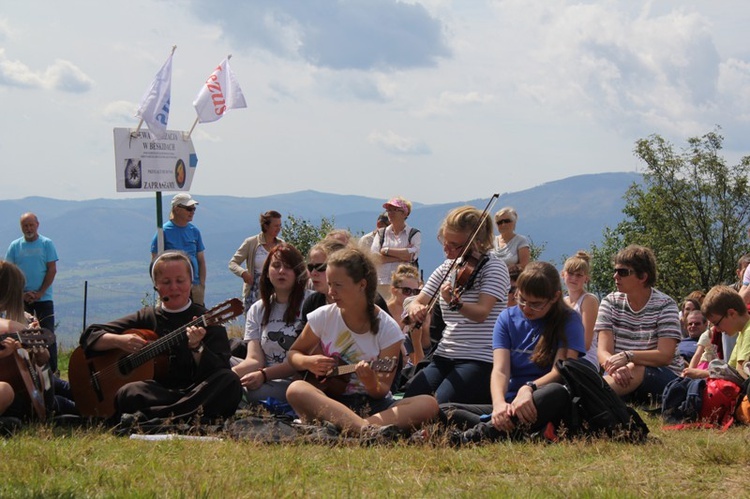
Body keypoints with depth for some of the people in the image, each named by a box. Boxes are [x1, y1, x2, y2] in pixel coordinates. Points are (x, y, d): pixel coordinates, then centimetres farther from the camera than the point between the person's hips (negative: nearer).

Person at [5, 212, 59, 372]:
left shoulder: (47, 244, 0)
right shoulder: (15, 246, 5)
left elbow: (52, 270, -4)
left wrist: (40, 293, -11)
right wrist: (22, 293, -8)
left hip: (43, 298, -2)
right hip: (21, 298, 2)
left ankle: (52, 370, 0)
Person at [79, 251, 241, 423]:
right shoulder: (147, 318, 15)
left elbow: (221, 371, -3)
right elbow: (90, 335, 15)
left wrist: (196, 348, -21)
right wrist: (118, 340, -5)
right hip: (156, 394, -1)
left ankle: (148, 417, -36)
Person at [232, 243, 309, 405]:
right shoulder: (257, 310, 15)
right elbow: (255, 359, 4)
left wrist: (264, 375, -20)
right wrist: (231, 372, -19)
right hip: (267, 382, 5)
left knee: (248, 391, -31)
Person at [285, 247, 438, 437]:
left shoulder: (388, 329, -4)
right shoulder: (323, 317, 1)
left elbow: (382, 391, -3)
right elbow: (293, 354, 15)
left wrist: (372, 384, -26)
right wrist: (308, 362, -7)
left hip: (372, 405, 0)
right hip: (329, 403, 0)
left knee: (428, 404, -26)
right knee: (296, 389, -33)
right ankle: (368, 429, -50)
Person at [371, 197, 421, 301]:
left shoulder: (414, 234, 9)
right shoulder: (381, 233, 17)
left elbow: (412, 255, -10)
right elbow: (374, 258, 1)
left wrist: (386, 250, -1)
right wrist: (401, 256, -7)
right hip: (381, 283, 2)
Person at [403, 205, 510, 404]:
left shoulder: (493, 267, -6)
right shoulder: (446, 269, 13)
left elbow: (481, 313, -20)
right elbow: (418, 303, 9)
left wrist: (455, 303, -41)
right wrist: (415, 309, -16)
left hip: (480, 358, -6)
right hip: (444, 357, 6)